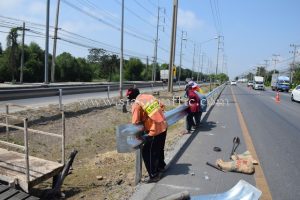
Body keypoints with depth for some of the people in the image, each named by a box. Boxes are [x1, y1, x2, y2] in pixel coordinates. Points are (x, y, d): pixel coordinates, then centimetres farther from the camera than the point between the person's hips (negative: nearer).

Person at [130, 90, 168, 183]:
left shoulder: (136, 104, -14)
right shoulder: (149, 96, 6)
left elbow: (135, 123, -16)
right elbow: (162, 106, 17)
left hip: (154, 130, -8)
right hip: (163, 126, 8)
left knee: (147, 153, 8)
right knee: (159, 148, 28)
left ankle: (154, 176, 15)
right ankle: (161, 166, 49)